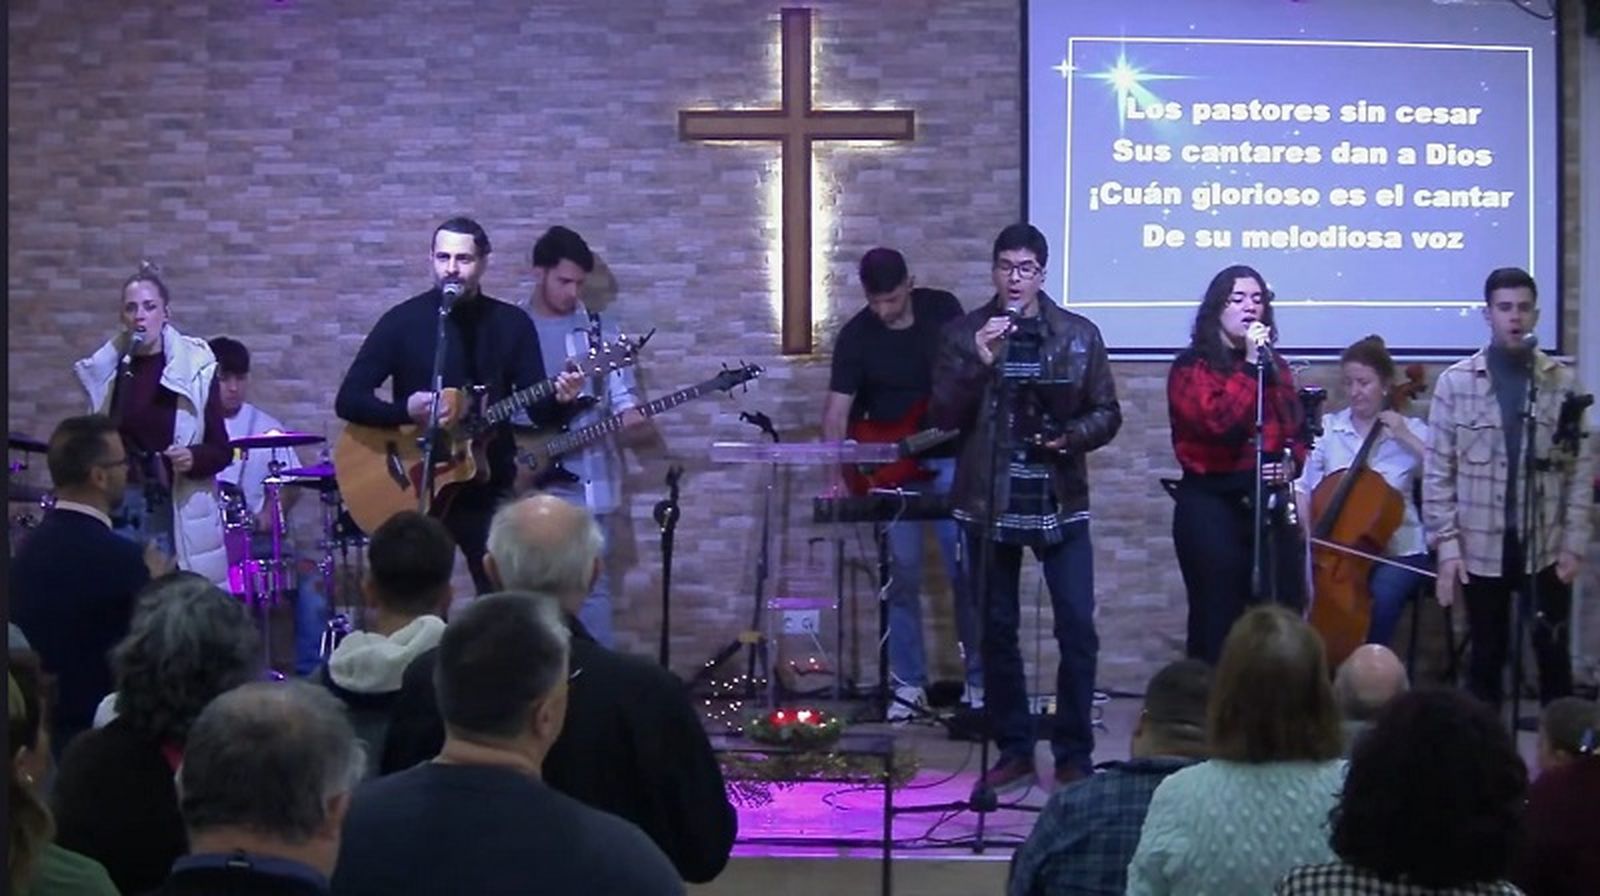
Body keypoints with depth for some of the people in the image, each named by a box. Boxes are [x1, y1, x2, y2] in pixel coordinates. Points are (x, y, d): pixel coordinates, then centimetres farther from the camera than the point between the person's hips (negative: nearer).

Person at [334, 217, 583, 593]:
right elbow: (348, 400, -7)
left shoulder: (512, 324, 4)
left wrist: (559, 399, -20)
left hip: (490, 489, 2)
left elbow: (539, 408, 2)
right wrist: (406, 410, -24)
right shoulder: (403, 321, -3)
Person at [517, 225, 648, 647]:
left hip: (583, 480, -1)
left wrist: (630, 417, -18)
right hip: (522, 478, 1)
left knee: (591, 585, -2)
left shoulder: (599, 330, 6)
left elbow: (621, 394, 4)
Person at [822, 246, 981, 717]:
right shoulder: (856, 335, -7)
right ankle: (909, 683, 8)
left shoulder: (943, 308, -2)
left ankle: (979, 678, 8)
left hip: (949, 458, 1)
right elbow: (836, 410, -12)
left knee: (966, 570, -1)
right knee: (902, 574, 0)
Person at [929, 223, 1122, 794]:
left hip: (1060, 501, 0)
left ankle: (1073, 753, 6)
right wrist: (979, 363, -17)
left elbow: (1107, 413, 6)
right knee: (997, 629, 6)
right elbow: (942, 416, -4)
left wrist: (1072, 435, -14)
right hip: (990, 501, 1)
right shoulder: (965, 333, 3)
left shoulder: (1080, 335, 4)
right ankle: (1014, 750, 17)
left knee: (1077, 628, -5)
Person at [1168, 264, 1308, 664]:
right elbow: (1220, 422, -20)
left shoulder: (1276, 367, 15)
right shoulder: (1192, 366, -4)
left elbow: (1296, 429, 26)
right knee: (1218, 621, -2)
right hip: (1212, 505, -5)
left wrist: (1292, 462, 5)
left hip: (1270, 503, 6)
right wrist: (1249, 365, -17)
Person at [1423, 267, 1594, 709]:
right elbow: (1438, 472, -1)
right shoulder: (1455, 382, -2)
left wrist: (1574, 542, -3)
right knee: (1486, 656, 9)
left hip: (1546, 547, 1)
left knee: (1554, 655, 7)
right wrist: (1447, 543, -7)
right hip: (1481, 548, -1)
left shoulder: (1562, 382, 1)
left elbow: (1581, 470, 2)